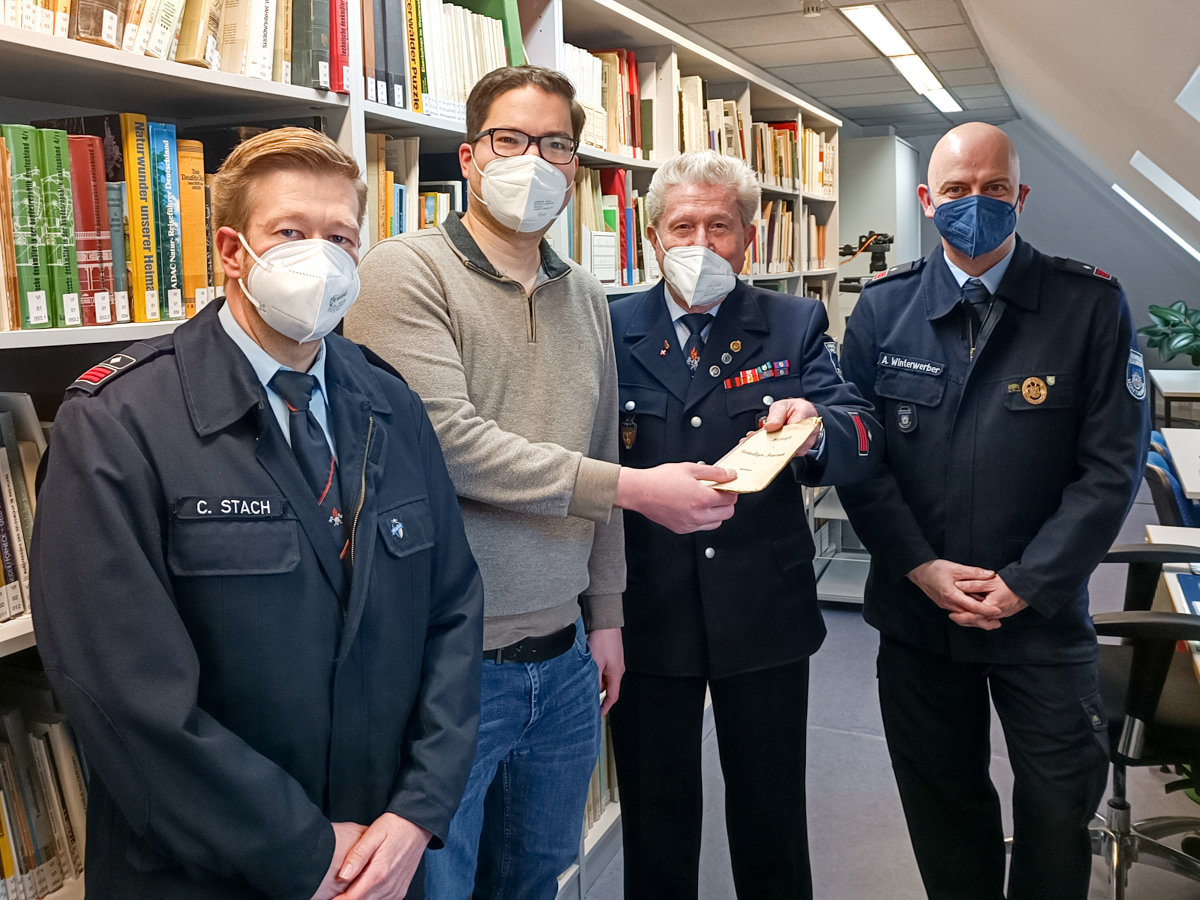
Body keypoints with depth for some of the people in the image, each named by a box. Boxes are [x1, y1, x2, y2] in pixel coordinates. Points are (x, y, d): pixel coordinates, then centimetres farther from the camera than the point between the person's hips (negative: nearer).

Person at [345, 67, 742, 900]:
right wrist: (634, 489, -19)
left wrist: (605, 613, 15)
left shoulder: (587, 297, 11)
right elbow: (447, 439, -21)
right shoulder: (408, 271, -9)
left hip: (562, 659, 6)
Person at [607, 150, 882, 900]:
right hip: (646, 615, 0)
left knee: (772, 817, 18)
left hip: (764, 618, 0)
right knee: (656, 821, 17)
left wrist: (815, 428, -32)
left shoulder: (797, 325, 0)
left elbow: (864, 447, -12)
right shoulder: (611, 330, 1)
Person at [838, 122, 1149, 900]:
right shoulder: (884, 307, -1)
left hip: (1043, 612, -2)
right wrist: (922, 568, -10)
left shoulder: (1092, 304, -7)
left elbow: (1113, 466, -9)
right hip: (916, 607, 2)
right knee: (942, 801, 17)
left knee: (1059, 805, 11)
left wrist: (1023, 585, -14)